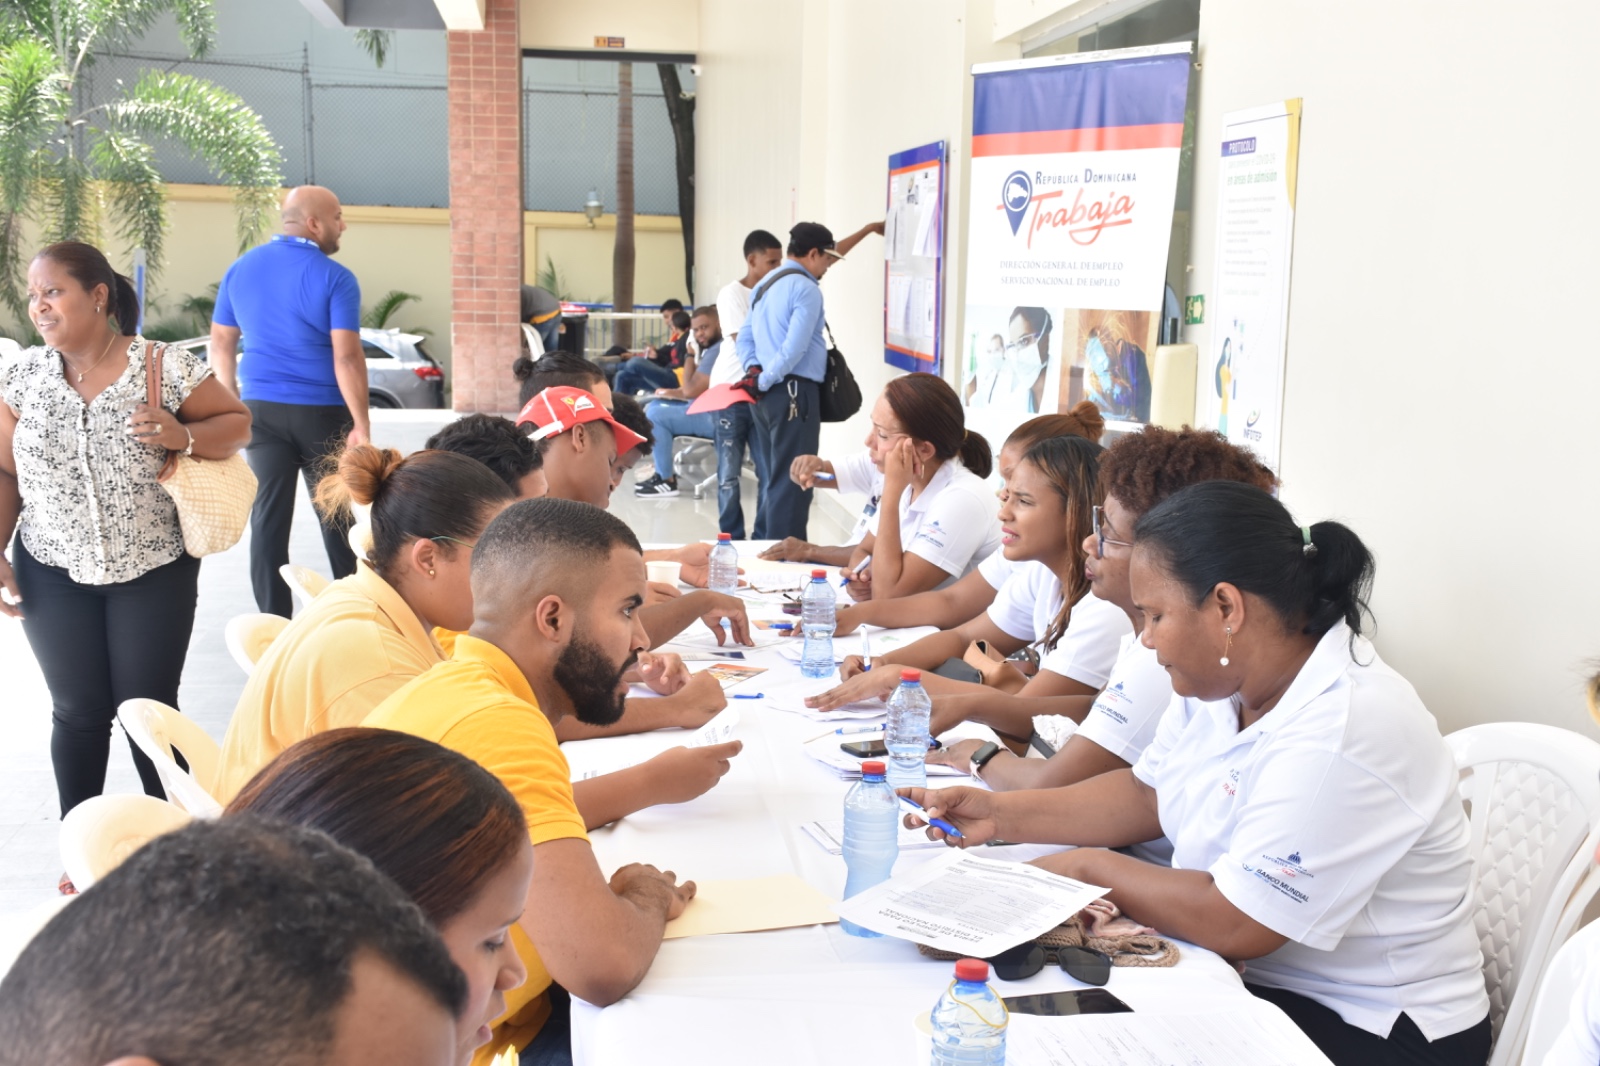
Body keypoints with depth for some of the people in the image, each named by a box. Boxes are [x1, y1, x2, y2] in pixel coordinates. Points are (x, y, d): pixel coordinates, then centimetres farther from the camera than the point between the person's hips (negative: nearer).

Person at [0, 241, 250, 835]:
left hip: (154, 571, -2)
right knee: (78, 712, 10)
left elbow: (237, 425, -1)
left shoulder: (166, 367, -11)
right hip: (53, 574, 2)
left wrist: (183, 436, -21)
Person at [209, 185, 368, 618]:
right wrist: (362, 424, -12)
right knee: (336, 512, 9)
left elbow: (221, 347, 9)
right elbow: (346, 357, -16)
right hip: (321, 411, -4)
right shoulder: (334, 278, -10)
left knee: (268, 516, 5)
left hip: (261, 408, 4)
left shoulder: (240, 270, 6)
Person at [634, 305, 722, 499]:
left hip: (716, 418, -11)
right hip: (708, 410, 11)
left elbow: (691, 390, -22)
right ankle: (662, 470, 13)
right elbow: (696, 388, 20)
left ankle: (667, 481, -11)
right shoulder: (711, 348, 14)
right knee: (654, 406, 16)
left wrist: (690, 355, -11)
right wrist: (673, 392, 3)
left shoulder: (718, 351, -21)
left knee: (656, 415, -18)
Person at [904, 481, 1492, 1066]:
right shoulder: (1221, 677, 0)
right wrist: (1002, 814, 2)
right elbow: (1148, 796, 11)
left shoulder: (1344, 734, -28)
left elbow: (1233, 923, -26)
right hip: (1256, 978, 8)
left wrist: (1091, 866, -14)